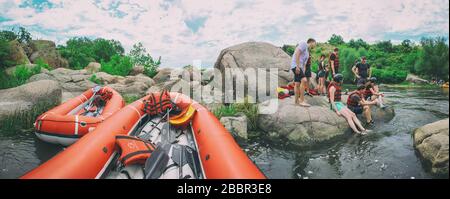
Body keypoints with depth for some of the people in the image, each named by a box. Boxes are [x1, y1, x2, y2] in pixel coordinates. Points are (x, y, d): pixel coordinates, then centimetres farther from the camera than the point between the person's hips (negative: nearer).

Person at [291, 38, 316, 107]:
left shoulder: (307, 51, 25)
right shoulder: (303, 44, -2)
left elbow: (304, 63, 23)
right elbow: (297, 53, -16)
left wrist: (304, 72, 12)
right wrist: (297, 66, -23)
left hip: (300, 67, 11)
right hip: (296, 66, -11)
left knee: (297, 84, 12)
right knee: (304, 80, -23)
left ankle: (297, 101, 17)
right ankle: (302, 101, -23)